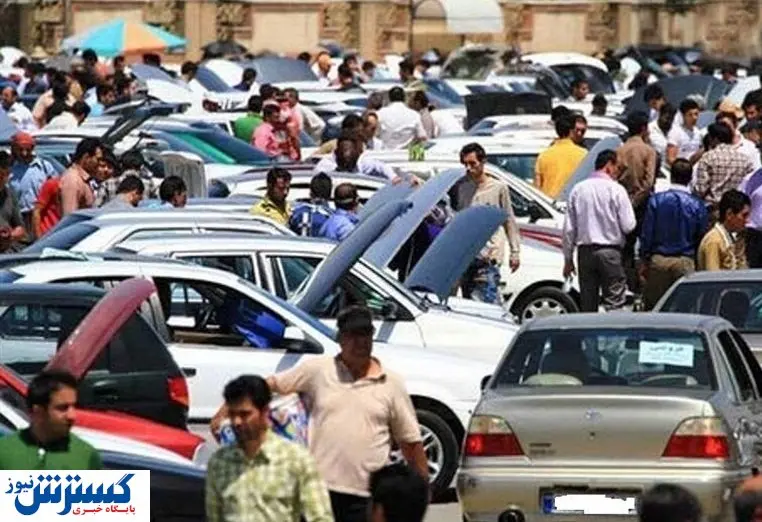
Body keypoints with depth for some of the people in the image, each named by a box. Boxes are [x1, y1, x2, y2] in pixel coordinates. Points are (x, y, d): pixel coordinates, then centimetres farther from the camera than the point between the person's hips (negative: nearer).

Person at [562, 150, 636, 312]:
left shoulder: (578, 189, 5)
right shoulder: (615, 189, -7)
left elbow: (569, 229, 7)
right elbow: (628, 226, -8)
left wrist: (568, 258, 13)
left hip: (585, 251, 4)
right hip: (610, 252, -4)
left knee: (587, 306, 8)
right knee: (614, 304, -3)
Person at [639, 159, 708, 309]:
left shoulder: (656, 200, -5)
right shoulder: (697, 205, -5)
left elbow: (646, 234, -2)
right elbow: (701, 238, 0)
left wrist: (644, 260, 6)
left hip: (658, 260, 0)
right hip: (685, 262, 0)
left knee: (652, 305, 8)